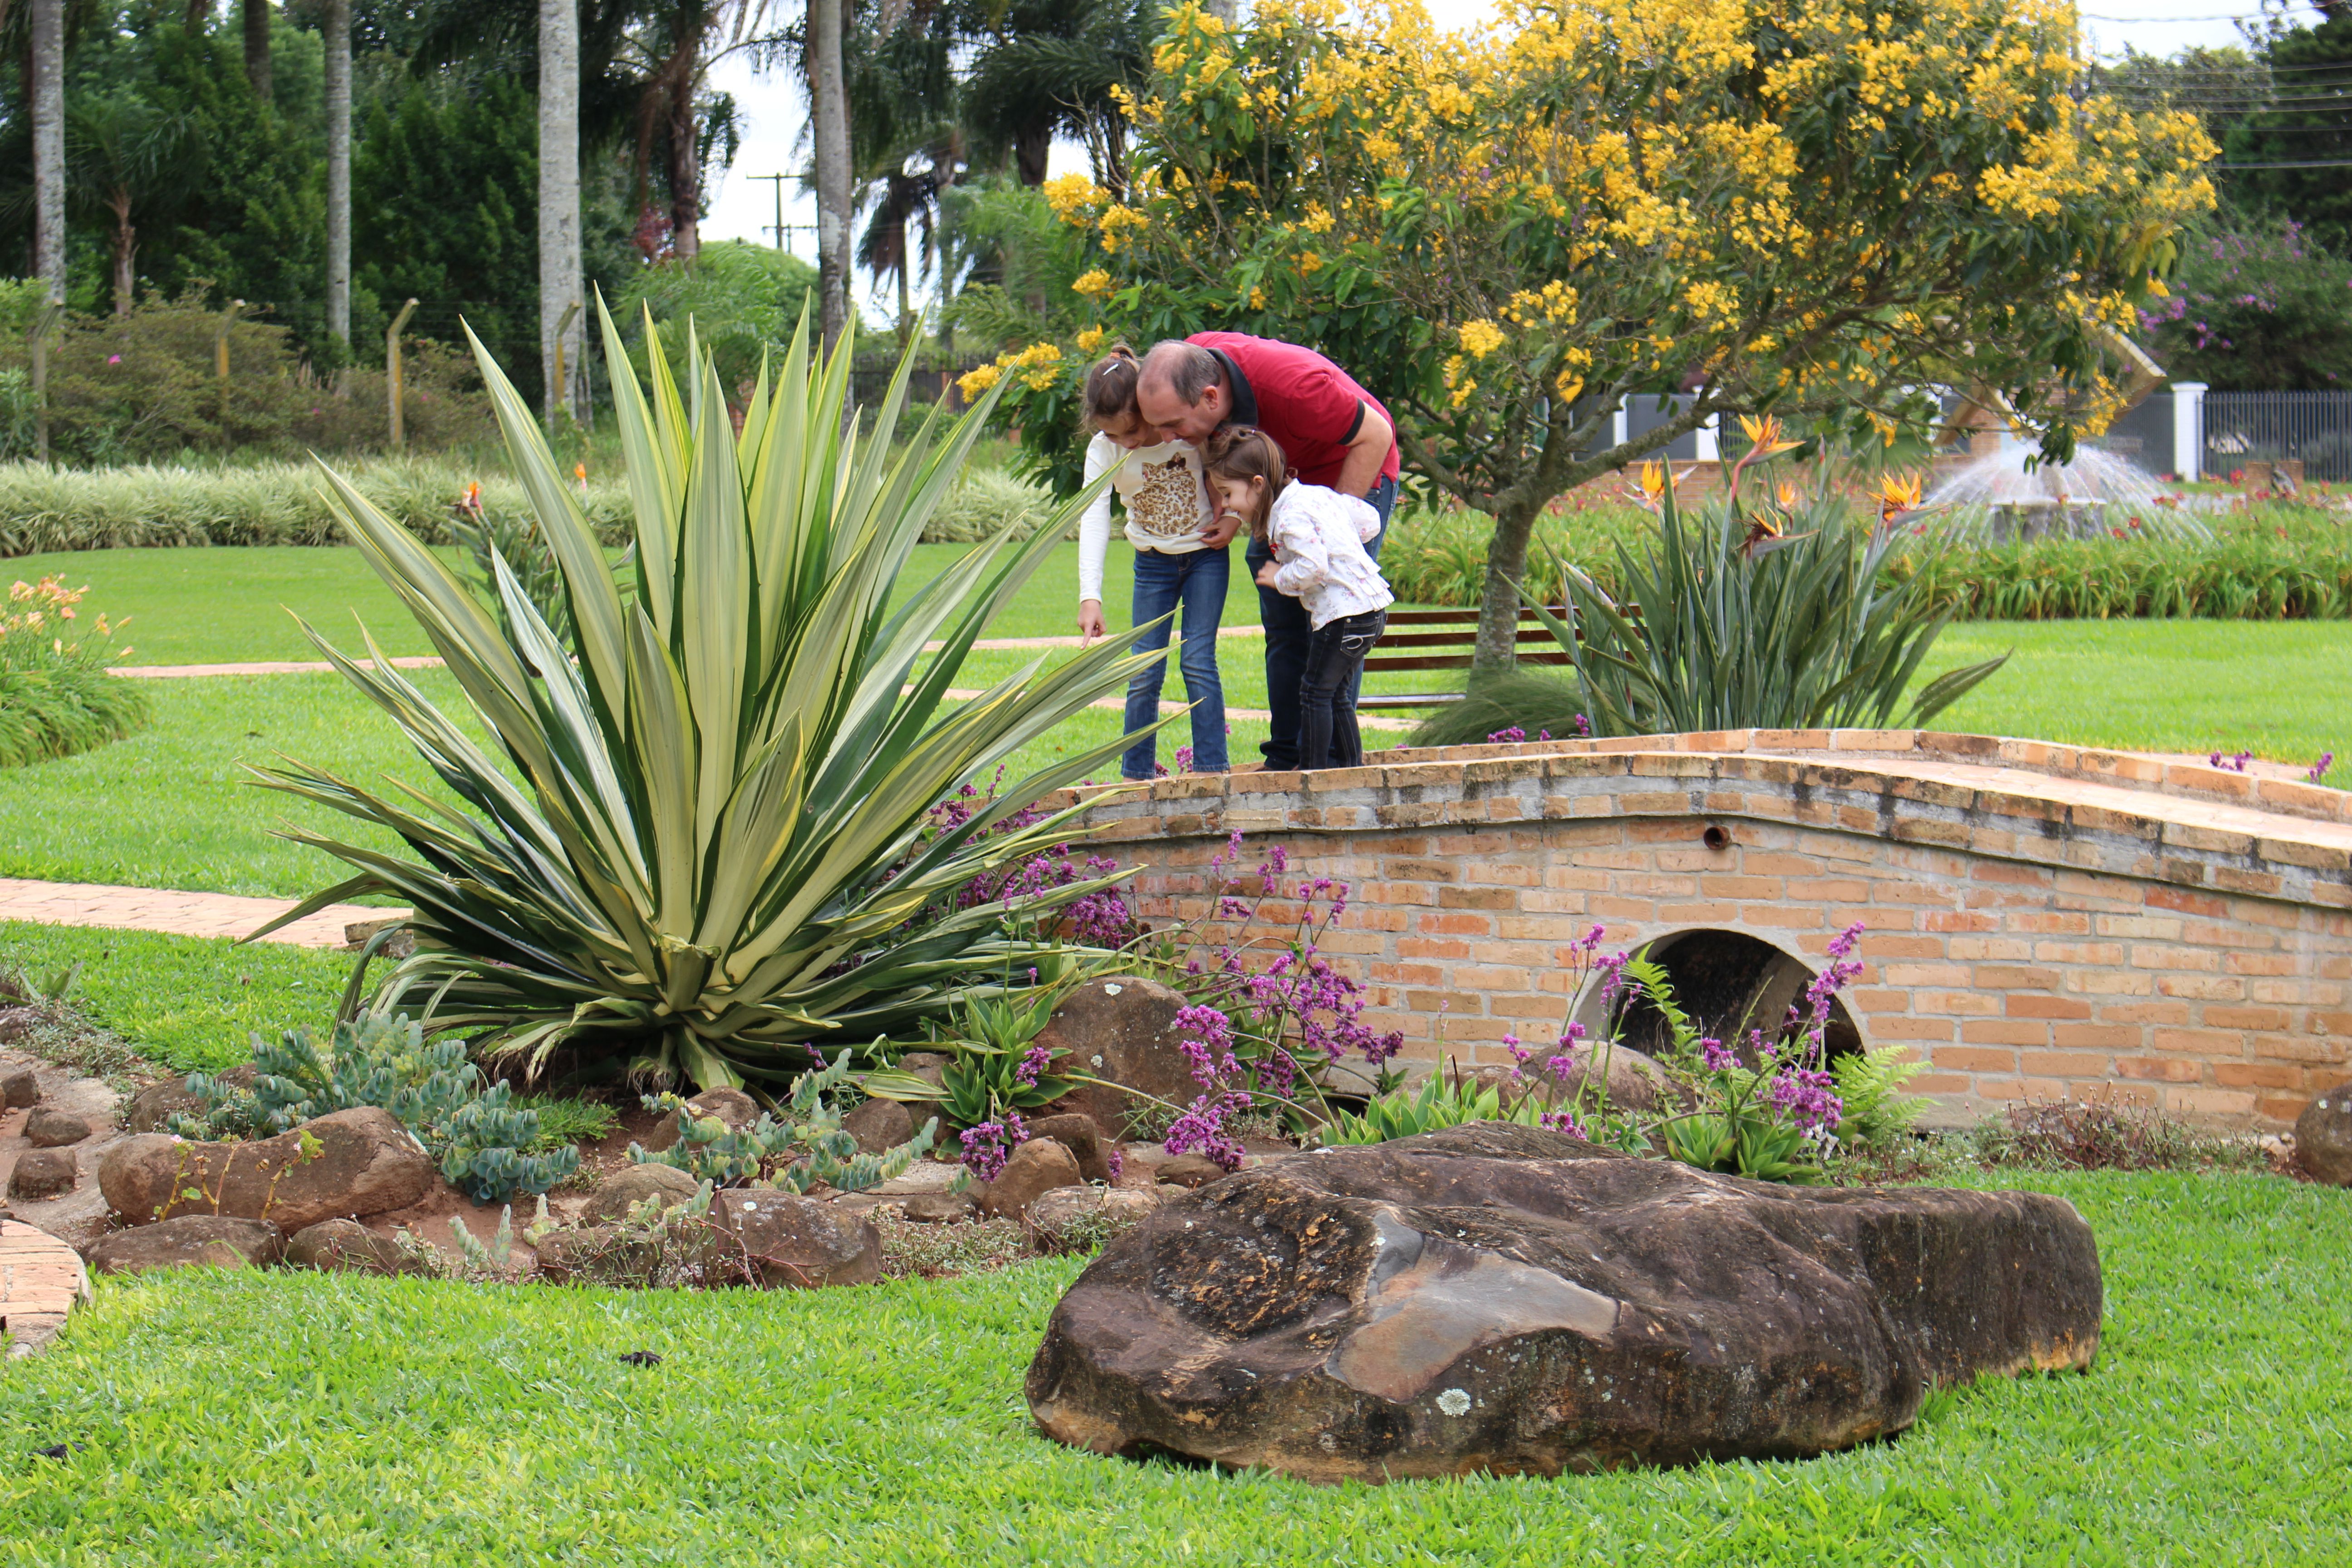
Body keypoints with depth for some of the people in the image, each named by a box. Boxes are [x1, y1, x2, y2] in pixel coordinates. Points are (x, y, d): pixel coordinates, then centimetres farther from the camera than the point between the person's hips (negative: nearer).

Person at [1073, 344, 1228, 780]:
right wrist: (1090, 596, -34)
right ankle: (1135, 772, 12)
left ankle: (1211, 768, -4)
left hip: (1206, 553, -2)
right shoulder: (1104, 451, -16)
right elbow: (1094, 518, -24)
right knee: (1144, 671, 1)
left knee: (1197, 660, -10)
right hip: (1153, 561, 2)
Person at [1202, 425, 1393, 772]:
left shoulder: (1292, 517, -17)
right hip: (1370, 607, 10)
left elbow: (1313, 567, -28)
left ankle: (1313, 769, 1)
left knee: (1316, 691, -2)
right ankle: (1351, 764, 23)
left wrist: (1280, 578, -12)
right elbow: (1369, 520, 19)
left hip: (1347, 610, -10)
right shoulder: (1318, 494, 12)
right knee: (1335, 693, 18)